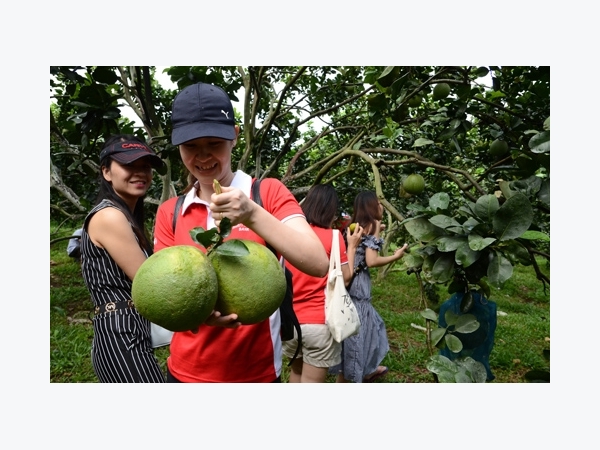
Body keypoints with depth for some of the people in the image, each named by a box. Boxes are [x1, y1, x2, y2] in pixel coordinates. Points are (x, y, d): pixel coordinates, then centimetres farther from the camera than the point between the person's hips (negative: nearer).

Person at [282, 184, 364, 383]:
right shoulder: (332, 236, -10)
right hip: (319, 322, -4)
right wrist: (352, 246, 8)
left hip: (290, 319, 5)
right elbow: (346, 277, -3)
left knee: (296, 370, 27)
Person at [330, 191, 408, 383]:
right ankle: (344, 379, 11)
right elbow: (371, 261, -18)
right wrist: (395, 256, -2)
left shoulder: (356, 225, 14)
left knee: (367, 325, 22)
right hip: (357, 285, -9)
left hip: (350, 282, 9)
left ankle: (366, 371, 38)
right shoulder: (373, 224, -9)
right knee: (354, 331, 1)